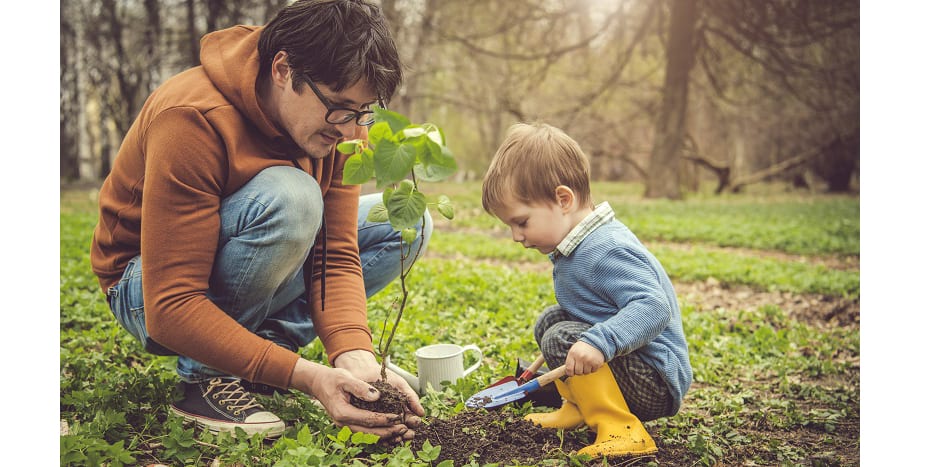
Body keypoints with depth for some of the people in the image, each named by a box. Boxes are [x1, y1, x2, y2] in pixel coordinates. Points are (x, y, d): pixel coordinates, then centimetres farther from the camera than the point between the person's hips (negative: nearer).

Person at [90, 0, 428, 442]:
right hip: (147, 290, -7)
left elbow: (336, 255, -14)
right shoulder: (192, 119, -32)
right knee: (289, 197, -35)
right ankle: (207, 375, -17)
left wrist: (354, 356, -32)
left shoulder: (338, 120, -12)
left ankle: (266, 343, -10)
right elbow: (171, 307, -34)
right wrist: (306, 376, -40)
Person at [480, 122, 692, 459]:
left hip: (657, 384, -10)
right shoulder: (582, 245, 7)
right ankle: (579, 408, 15)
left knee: (561, 338, -23)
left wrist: (598, 342, -47)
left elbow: (653, 307, -36)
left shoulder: (607, 252, -26)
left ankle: (620, 431, -20)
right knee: (549, 320, 12)